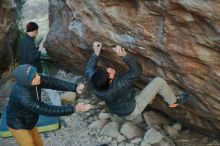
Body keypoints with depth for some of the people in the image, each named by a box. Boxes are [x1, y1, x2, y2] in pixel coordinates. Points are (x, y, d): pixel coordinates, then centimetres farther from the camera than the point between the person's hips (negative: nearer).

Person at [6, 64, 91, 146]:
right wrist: (74, 109, -38)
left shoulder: (35, 80, -21)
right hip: (18, 126, -7)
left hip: (27, 122, 8)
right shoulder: (23, 97, -41)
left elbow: (53, 82, -18)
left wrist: (75, 87, -33)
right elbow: (46, 110, -38)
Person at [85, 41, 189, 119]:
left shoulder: (95, 82, -26)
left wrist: (96, 53, -11)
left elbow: (89, 70, -4)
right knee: (159, 81, -7)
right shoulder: (119, 85, -43)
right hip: (133, 110, -6)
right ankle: (173, 102, 20)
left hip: (119, 110, 6)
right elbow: (137, 70, -39)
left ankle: (149, 99, 45)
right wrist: (124, 55, -53)